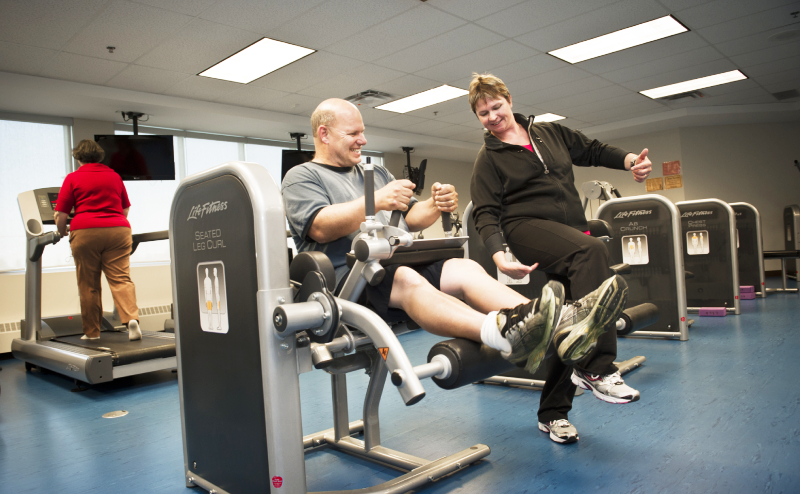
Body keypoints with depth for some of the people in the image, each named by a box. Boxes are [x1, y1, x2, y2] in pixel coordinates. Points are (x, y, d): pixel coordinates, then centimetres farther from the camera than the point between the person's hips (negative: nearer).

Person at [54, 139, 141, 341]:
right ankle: (132, 319, -22)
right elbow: (125, 209, 23)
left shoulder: (73, 178, 7)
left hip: (85, 232, -2)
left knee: (88, 285, 7)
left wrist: (62, 233, 21)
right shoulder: (114, 175, 17)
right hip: (118, 230, 2)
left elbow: (60, 215, 4)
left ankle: (91, 332, 13)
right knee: (121, 279, -1)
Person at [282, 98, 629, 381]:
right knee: (407, 280, -37)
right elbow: (320, 227, -11)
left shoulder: (375, 173, 28)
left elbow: (410, 219, 23)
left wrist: (435, 206, 0)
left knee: (466, 269, -21)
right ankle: (504, 335, -61)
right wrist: (375, 202, -22)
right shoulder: (301, 177, 9)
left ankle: (560, 331, -40)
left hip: (400, 264, 6)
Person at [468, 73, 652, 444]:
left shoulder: (550, 133, 18)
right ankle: (596, 368, -33)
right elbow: (486, 213, -4)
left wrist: (630, 160, 5)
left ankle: (553, 413, 12)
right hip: (528, 228, -5)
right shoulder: (488, 159, 5)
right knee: (592, 251, -35)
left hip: (572, 231, 5)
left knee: (568, 323, -1)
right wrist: (498, 255, -20)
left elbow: (592, 150, 25)